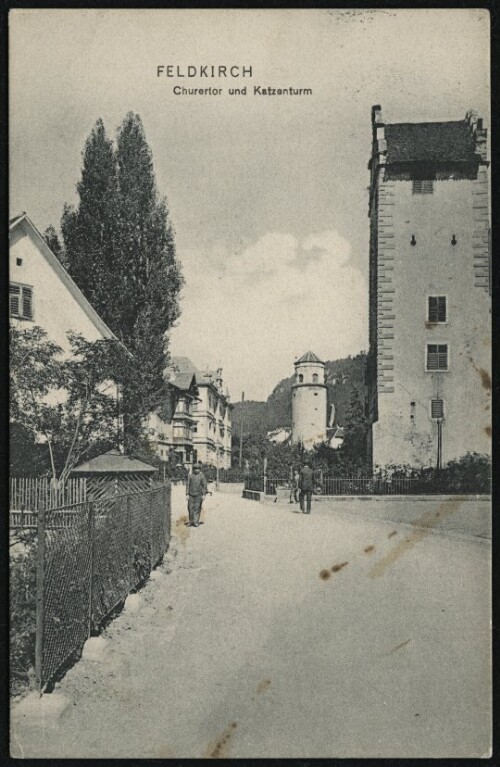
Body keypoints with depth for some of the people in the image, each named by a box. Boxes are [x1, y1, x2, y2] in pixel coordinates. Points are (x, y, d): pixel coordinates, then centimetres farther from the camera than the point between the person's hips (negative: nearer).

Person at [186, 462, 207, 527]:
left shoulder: (202, 476, 0)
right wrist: (187, 494, 1)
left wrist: (204, 494, -7)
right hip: (191, 495, 2)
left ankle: (196, 522, 1)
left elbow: (204, 485, -1)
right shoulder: (190, 476, 6)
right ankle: (191, 522, 13)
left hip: (198, 495, -2)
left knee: (197, 508, -3)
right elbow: (188, 485, 7)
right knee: (190, 508, 2)